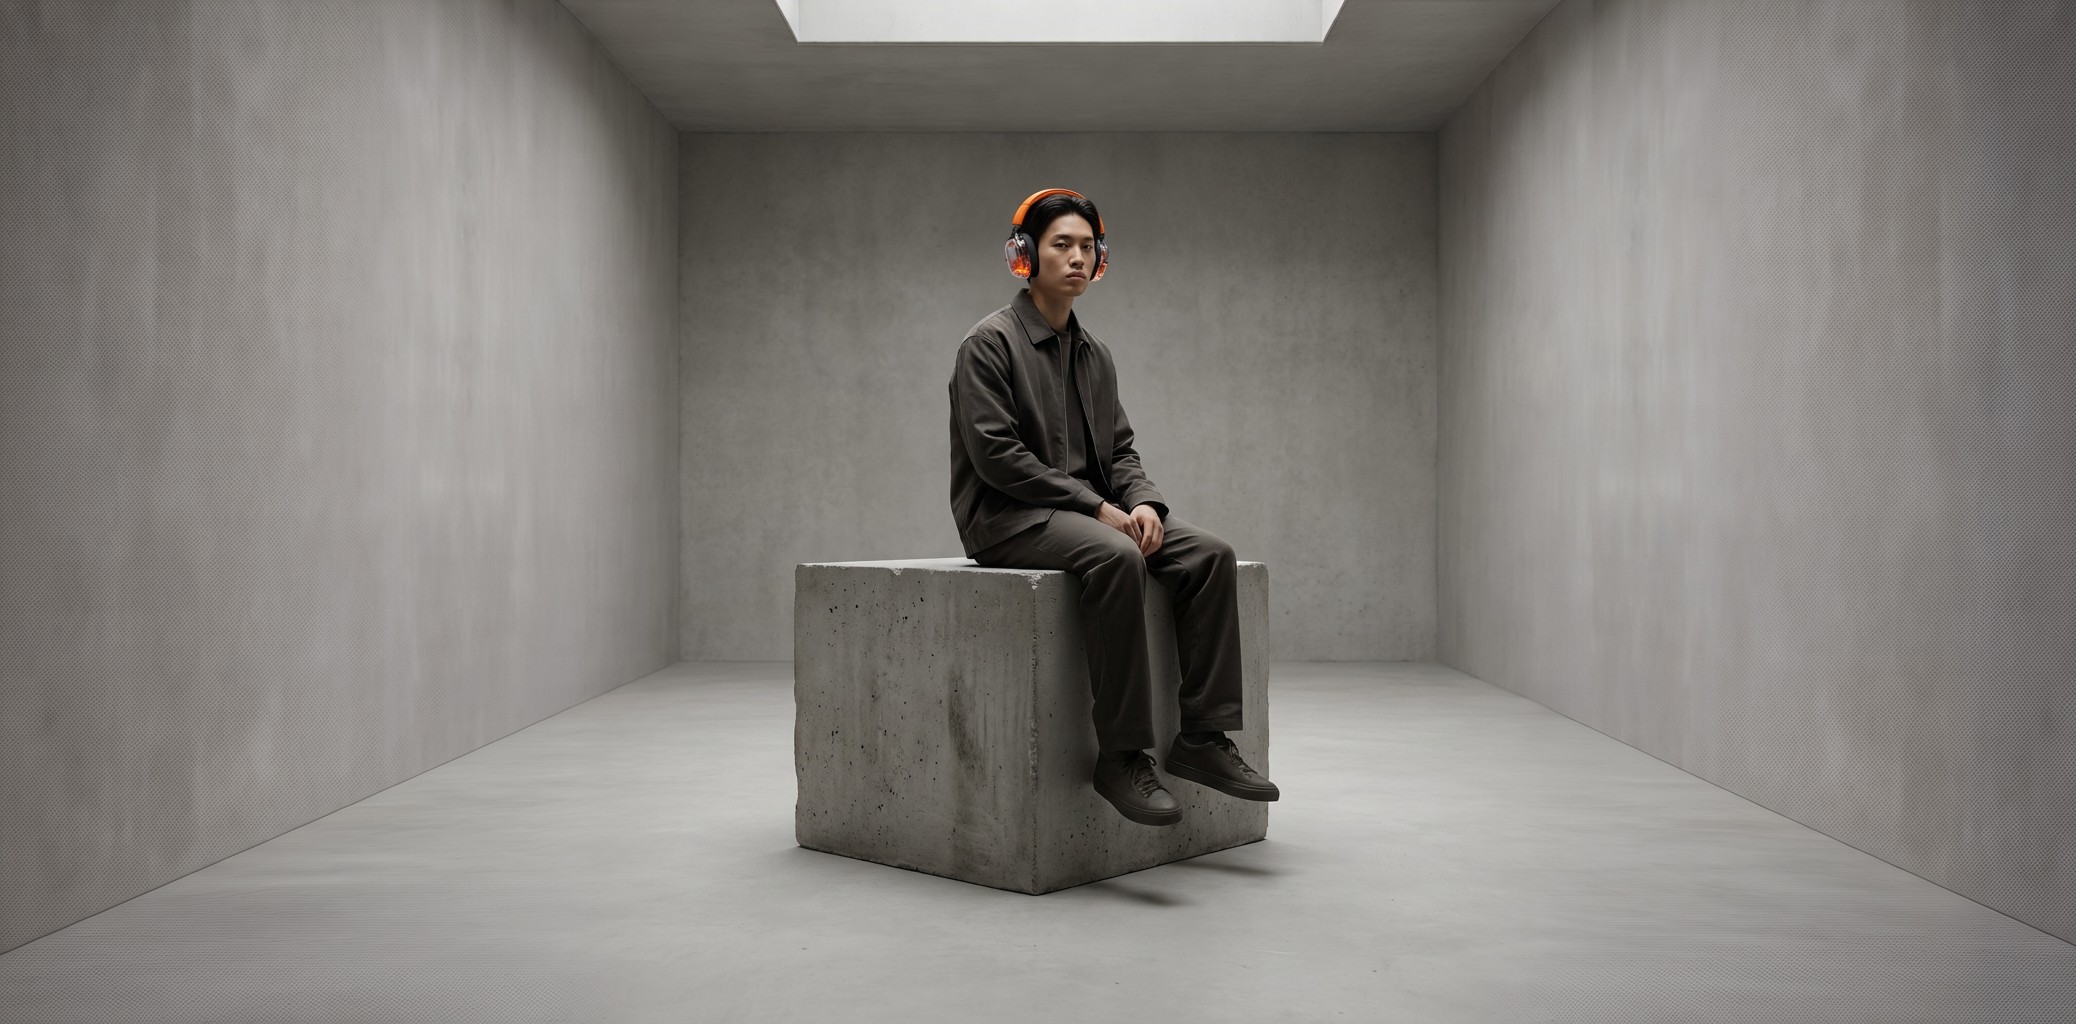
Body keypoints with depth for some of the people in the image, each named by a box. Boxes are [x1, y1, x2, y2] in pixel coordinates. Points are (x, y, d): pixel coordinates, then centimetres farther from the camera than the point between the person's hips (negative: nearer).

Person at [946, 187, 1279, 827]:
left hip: (1089, 511, 7)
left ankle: (1203, 737, -14)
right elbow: (996, 455, -15)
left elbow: (1119, 449, 16)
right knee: (1117, 557, -36)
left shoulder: (1094, 355, 18)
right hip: (1006, 517, -7)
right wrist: (1097, 508, -19)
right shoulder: (990, 343, -5)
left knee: (1209, 554, -15)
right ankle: (1121, 756, -30)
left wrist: (1143, 502, -8)